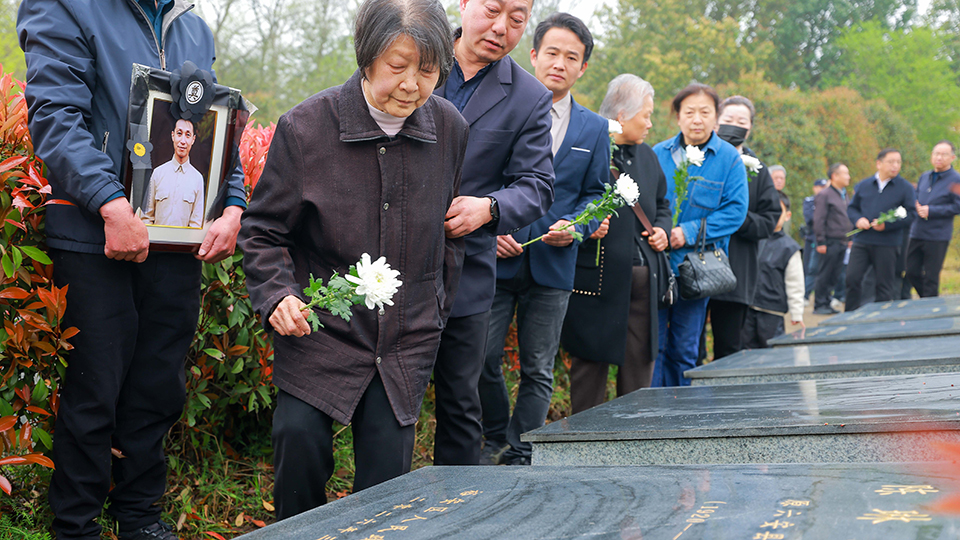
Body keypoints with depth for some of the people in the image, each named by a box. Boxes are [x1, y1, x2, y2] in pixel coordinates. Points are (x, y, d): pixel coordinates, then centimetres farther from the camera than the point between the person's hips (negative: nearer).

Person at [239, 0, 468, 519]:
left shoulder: (449, 128, -2)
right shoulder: (304, 126, -11)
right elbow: (262, 230, -2)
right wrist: (277, 293, -18)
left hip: (408, 339, 2)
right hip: (320, 328, -2)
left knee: (387, 469, -1)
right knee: (300, 438, -14)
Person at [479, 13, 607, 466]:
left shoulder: (594, 130, 9)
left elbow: (595, 194, 12)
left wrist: (573, 226, -8)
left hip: (552, 265, 2)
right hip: (495, 257, -2)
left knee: (537, 370, 7)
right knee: (482, 359, -2)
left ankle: (521, 457, 19)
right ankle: (497, 437, 22)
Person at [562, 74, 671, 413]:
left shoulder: (647, 155, 18)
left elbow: (662, 203, 31)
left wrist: (662, 228, 11)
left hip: (643, 279, 7)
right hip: (599, 277, -7)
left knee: (640, 362, 9)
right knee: (591, 361, 1)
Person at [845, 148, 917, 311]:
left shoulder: (905, 188, 1)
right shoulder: (863, 185, 10)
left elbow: (911, 214, -4)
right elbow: (851, 208, 16)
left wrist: (887, 224, -15)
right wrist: (858, 220, -6)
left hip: (887, 244, -2)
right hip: (861, 241, 2)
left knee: (885, 284, 3)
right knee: (852, 278, -4)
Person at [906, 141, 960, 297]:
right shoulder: (924, 177, 15)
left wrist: (931, 211, -15)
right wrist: (916, 207, 1)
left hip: (937, 237, -6)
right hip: (917, 233, 6)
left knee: (931, 277, -1)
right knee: (912, 272, 7)